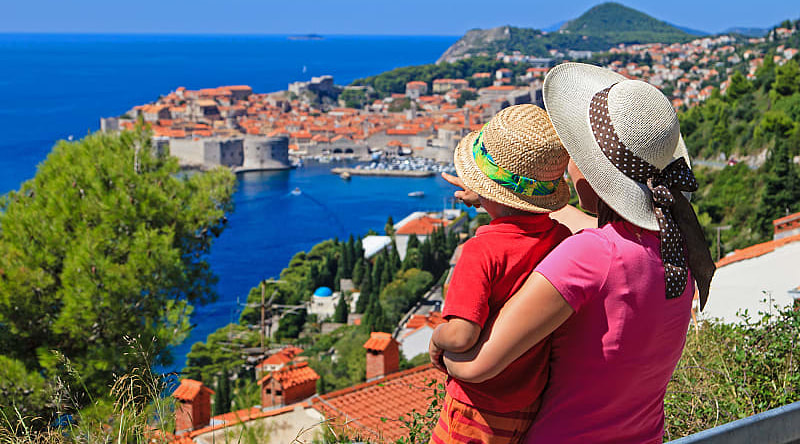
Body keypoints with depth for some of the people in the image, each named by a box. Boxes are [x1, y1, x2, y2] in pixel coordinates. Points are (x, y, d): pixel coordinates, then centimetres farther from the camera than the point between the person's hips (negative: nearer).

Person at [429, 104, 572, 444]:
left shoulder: (483, 251, -23)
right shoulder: (561, 238, -4)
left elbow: (460, 336, -30)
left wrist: (437, 339, -9)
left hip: (482, 416, -6)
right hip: (538, 409, 6)